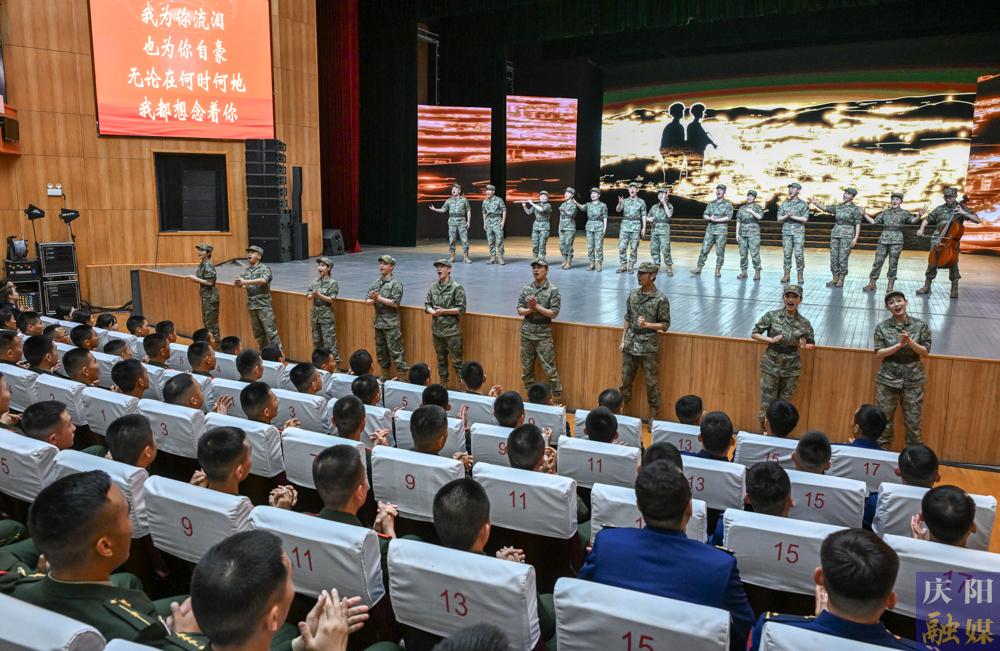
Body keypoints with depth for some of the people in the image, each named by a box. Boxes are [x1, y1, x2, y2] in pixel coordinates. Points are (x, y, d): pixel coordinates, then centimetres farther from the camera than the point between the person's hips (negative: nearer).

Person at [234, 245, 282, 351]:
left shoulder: (265, 268, -7)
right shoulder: (246, 270, 12)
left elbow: (263, 280, -26)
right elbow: (238, 283, 6)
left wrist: (245, 282, -27)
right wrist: (237, 281, -19)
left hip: (264, 305, -6)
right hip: (251, 305, 6)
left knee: (271, 331, -8)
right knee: (258, 332, 13)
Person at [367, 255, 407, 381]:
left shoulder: (396, 284, -8)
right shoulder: (375, 283, 10)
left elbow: (395, 303, -16)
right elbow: (367, 300, 10)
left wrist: (379, 298, -17)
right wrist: (371, 300, -12)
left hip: (391, 323, -7)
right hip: (378, 322, 7)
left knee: (395, 351, -6)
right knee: (380, 351, 15)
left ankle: (402, 377, 0)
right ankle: (385, 375, 27)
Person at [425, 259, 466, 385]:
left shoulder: (457, 288, -9)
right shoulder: (432, 287, 7)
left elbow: (461, 309, -11)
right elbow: (427, 305, 10)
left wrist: (444, 311, -19)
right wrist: (432, 311, -12)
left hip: (452, 331, -5)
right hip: (437, 330, 5)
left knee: (456, 360, -2)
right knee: (441, 359, 17)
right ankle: (443, 384, 29)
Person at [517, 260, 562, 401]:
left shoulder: (553, 290, -6)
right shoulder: (526, 288, 5)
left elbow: (553, 313, -12)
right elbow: (520, 310, 2)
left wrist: (536, 306, -18)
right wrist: (530, 309, -16)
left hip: (543, 334, -4)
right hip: (527, 333, 4)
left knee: (549, 369, -4)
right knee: (526, 368, 12)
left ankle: (558, 397, 6)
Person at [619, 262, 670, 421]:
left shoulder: (660, 299, -10)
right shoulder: (633, 294, 5)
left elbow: (665, 325, -7)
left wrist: (647, 325, -21)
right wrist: (623, 340, 9)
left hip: (649, 347, -5)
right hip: (630, 345, 5)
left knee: (651, 383, 5)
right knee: (625, 379, 12)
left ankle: (653, 416, 18)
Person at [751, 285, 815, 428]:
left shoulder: (804, 323, -2)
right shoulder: (771, 316, -6)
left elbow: (812, 344, 10)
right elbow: (754, 334, -1)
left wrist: (804, 346, -12)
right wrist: (771, 340, -16)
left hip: (791, 368, 1)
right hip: (771, 366, -1)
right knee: (767, 404, 1)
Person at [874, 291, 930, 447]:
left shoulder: (921, 325, -1)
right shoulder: (882, 327, -2)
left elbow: (925, 352, -4)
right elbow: (879, 353, -8)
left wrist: (910, 341, -20)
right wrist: (900, 344, -21)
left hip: (914, 380, 0)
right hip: (887, 380, 0)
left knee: (913, 422, 4)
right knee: (884, 420, 7)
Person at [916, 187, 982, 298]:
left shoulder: (961, 209, 5)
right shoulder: (940, 209, 9)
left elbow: (977, 220, 0)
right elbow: (927, 219, 17)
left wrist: (964, 213, -12)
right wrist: (922, 228, -1)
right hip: (937, 240, 1)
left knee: (953, 263, -5)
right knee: (932, 262, -4)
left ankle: (954, 289, 5)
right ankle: (927, 286, 3)